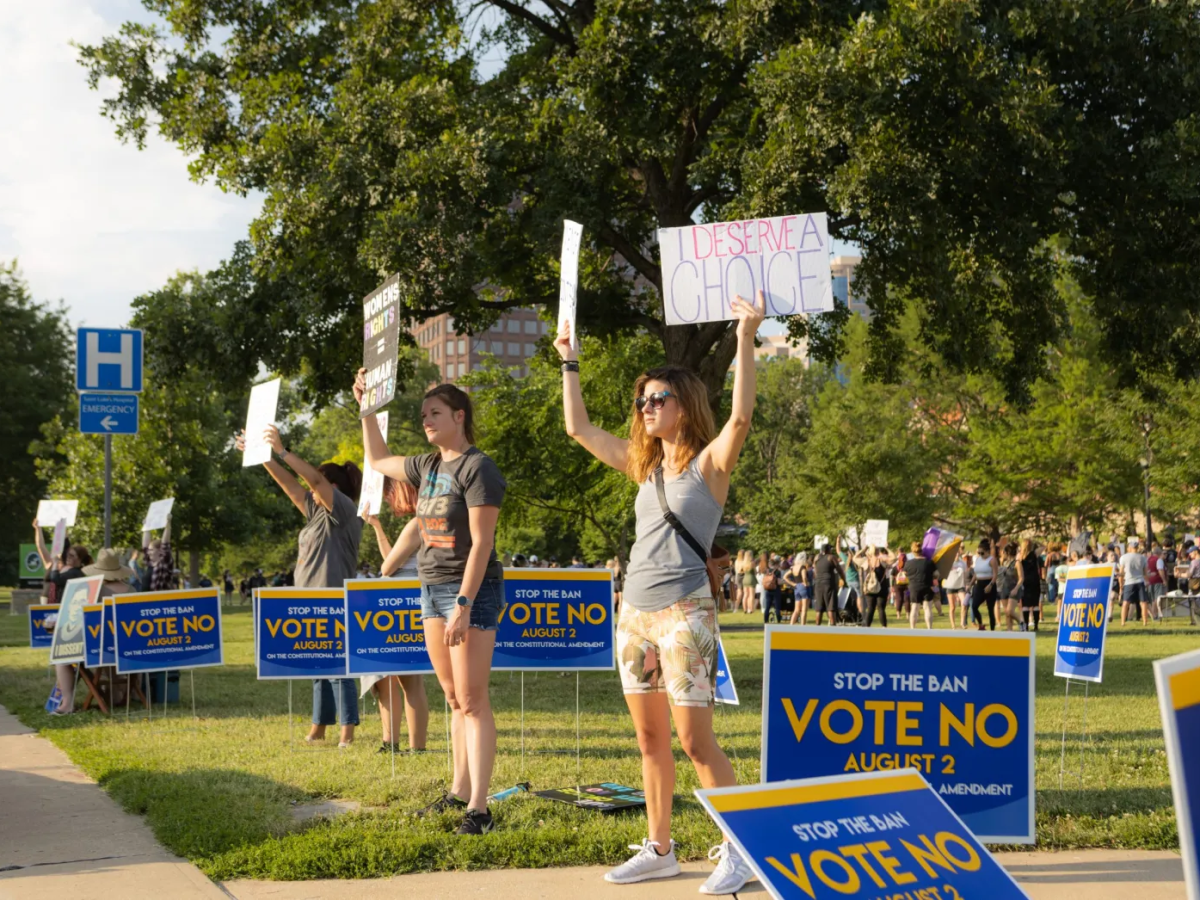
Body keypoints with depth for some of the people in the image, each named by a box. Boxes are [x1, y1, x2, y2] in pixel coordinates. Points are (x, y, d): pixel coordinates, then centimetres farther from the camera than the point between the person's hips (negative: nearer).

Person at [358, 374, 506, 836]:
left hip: (470, 590, -8)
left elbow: (481, 542, -18)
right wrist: (367, 408, 23)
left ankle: (478, 808, -11)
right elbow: (378, 460, 32)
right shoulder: (427, 466, 13)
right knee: (454, 698, 13)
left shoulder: (477, 467, -12)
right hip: (432, 588, 8)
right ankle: (460, 791, 20)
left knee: (472, 699, -10)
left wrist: (463, 603, -23)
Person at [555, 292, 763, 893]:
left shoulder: (710, 461, -5)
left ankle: (736, 853, 1)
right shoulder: (644, 465, 13)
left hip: (683, 613, -7)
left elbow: (741, 416, -24)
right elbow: (578, 428, 19)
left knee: (695, 741, -8)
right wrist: (569, 363, 19)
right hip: (635, 613, 7)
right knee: (650, 740, 11)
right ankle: (658, 850, 19)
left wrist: (746, 338, -30)